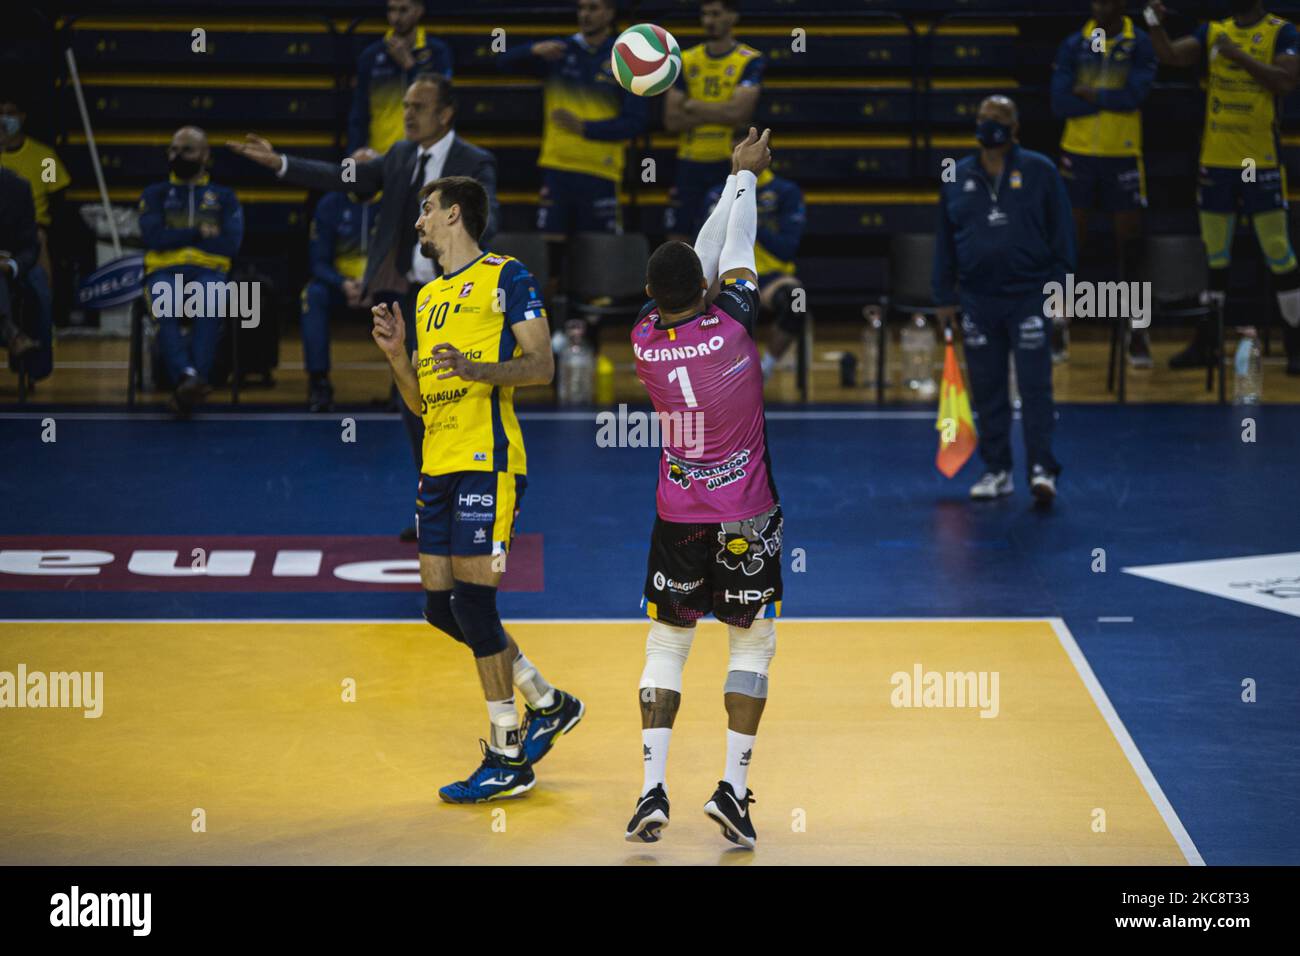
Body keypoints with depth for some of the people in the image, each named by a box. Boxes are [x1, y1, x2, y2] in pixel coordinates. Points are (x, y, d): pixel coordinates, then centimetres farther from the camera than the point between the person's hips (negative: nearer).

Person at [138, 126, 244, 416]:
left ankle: (187, 389, -49)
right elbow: (152, 237, 3)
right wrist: (199, 232, 0)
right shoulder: (155, 194, 22)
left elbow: (230, 244, 3)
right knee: (165, 306, -37)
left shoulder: (223, 196, 21)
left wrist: (177, 237, 1)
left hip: (208, 271, -1)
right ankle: (187, 376, -55)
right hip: (164, 272, 1)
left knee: (209, 305, -38)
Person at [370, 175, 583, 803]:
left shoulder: (505, 276, -1)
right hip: (438, 466, 8)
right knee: (440, 605, 8)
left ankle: (509, 757, -3)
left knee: (472, 597, -11)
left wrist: (475, 368, -22)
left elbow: (541, 366, -8)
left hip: (487, 459, -8)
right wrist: (397, 353, 5)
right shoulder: (427, 296, 21)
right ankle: (548, 704, 25)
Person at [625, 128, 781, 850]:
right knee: (752, 643, 8)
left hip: (677, 513, 3)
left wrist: (738, 177, 17)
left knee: (666, 643, 9)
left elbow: (701, 254, 7)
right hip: (747, 515, -3)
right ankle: (734, 786, 0)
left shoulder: (643, 337, -6)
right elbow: (733, 246, 0)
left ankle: (652, 789, 0)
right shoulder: (731, 327, -17)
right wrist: (745, 175, 17)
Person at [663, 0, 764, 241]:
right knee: (676, 237, 4)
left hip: (730, 164, -4)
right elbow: (671, 120, -2)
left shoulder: (750, 61, -3)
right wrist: (720, 114, -11)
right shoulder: (686, 61, 7)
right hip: (689, 164, 4)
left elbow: (738, 111, -18)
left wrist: (693, 106, -7)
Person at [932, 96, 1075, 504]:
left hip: (1029, 297, -3)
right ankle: (997, 471, 16)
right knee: (987, 391, 8)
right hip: (978, 300, 3)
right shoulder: (957, 178, 10)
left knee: (1035, 387, -7)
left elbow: (1061, 232, 2)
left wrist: (1060, 287, -3)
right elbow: (944, 240, 14)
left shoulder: (1039, 171, 2)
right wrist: (944, 297, 11)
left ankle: (1042, 470, -7)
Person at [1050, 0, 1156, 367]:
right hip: (1078, 153, 1)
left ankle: (1136, 331, 9)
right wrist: (1111, 99, -12)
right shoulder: (1074, 44, 3)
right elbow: (1060, 102, -7)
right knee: (1070, 237, 2)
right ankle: (1059, 327, 10)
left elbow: (1135, 95, -15)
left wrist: (1090, 95, -10)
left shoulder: (1139, 44, -2)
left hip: (1123, 156, -1)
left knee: (1129, 237, 2)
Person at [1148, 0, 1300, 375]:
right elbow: (1171, 55, -1)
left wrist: (1239, 55, -17)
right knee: (1214, 254, 11)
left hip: (1261, 161, -4)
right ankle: (1206, 342, 19)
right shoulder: (1213, 32, 9)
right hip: (1215, 158, 4)